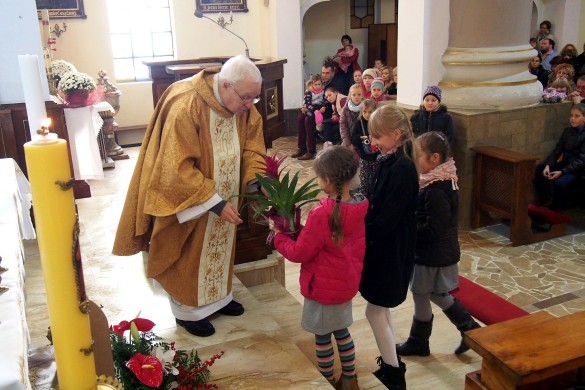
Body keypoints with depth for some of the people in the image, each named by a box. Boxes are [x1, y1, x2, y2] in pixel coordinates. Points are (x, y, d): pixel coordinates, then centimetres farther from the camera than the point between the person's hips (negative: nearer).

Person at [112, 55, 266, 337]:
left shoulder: (243, 104, -10)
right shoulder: (185, 106, -31)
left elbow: (252, 146, 0)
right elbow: (178, 169, -31)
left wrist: (253, 180, -16)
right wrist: (215, 202, -31)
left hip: (223, 199, 7)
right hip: (185, 198, -6)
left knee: (219, 247, 22)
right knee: (189, 256, 11)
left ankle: (218, 296, 44)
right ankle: (188, 311, 31)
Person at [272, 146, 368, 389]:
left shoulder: (321, 215, -30)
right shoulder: (359, 208, -8)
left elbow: (299, 253, -19)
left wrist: (279, 237, -5)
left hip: (323, 287, -7)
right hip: (347, 283, 7)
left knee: (322, 336, 14)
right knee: (341, 330, 25)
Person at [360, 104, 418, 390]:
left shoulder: (402, 168, -24)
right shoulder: (388, 161, 4)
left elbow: (385, 220, -24)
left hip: (391, 251, -9)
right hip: (383, 246, 9)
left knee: (374, 311, 4)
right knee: (380, 310, 20)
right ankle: (391, 364, 36)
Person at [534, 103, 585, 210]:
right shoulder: (567, 131, 7)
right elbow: (557, 150, 2)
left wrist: (562, 172, -27)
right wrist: (548, 165, -16)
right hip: (565, 163, 7)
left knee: (559, 182, -33)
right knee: (537, 170, -10)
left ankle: (555, 209, -8)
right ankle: (545, 201, 4)